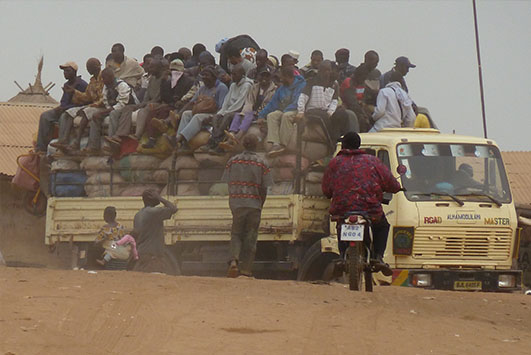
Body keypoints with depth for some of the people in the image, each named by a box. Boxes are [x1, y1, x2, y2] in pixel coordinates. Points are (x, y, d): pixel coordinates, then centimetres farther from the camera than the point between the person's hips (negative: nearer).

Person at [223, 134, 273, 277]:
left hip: (236, 203, 1)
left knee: (236, 234, 10)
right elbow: (264, 189, -1)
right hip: (254, 204, -1)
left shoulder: (232, 161, 3)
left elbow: (229, 185, 6)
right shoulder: (262, 163, -1)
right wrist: (260, 205, 11)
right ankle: (246, 268, 5)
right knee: (250, 236, 6)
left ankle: (234, 260, -14)